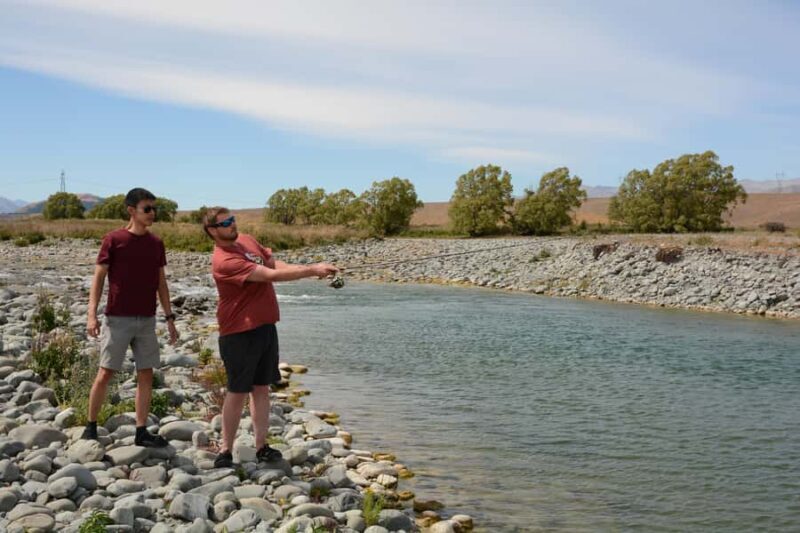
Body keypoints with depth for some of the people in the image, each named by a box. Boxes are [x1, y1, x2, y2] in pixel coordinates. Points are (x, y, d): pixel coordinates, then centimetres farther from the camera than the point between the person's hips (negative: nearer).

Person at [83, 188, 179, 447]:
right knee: (105, 373, 1)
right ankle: (91, 426, 17)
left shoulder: (156, 243, 7)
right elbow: (98, 278, -5)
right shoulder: (113, 240, -6)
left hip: (146, 320, 4)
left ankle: (141, 432, 11)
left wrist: (169, 318, 9)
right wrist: (92, 314, -14)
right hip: (117, 318, -4)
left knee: (146, 375, 4)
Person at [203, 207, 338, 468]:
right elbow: (272, 275, -26)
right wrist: (312, 270, -24)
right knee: (238, 392, -1)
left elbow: (275, 263, 6)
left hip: (265, 326, 8)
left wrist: (310, 268, -12)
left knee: (262, 388, 11)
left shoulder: (247, 240, 8)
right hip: (240, 333, -8)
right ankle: (225, 452, 11)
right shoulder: (223, 261, -21)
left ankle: (261, 447, 20)